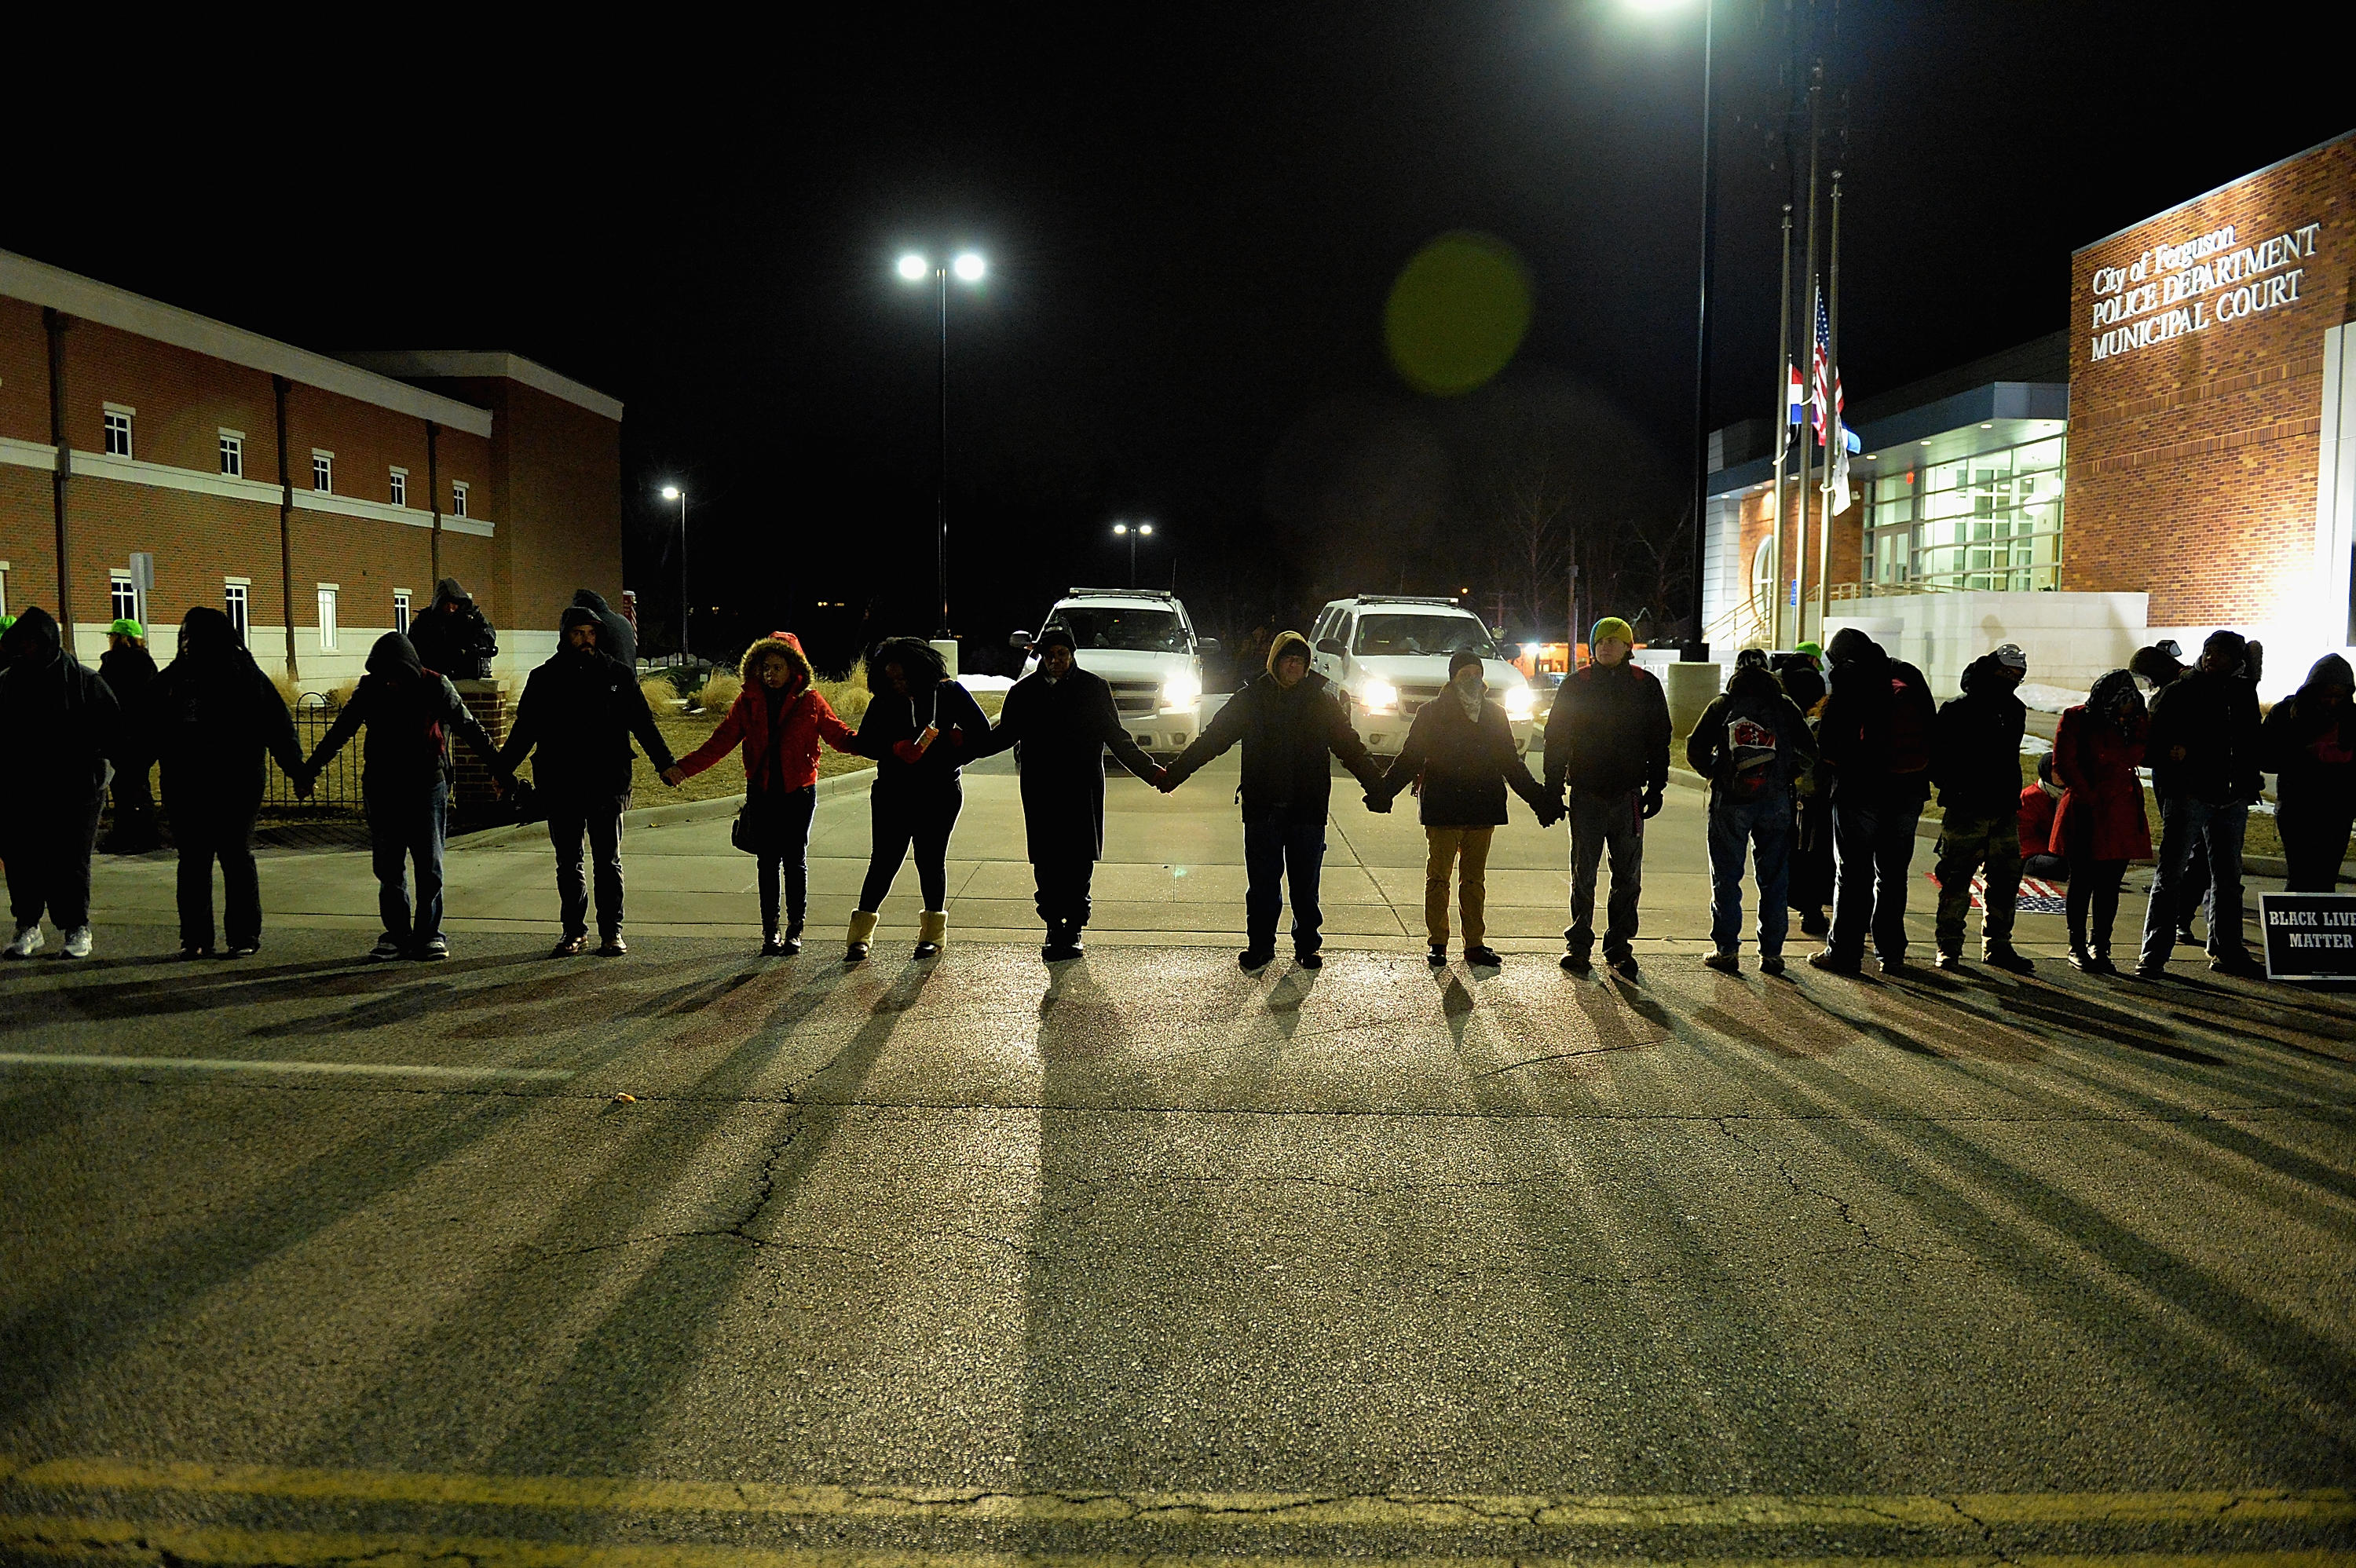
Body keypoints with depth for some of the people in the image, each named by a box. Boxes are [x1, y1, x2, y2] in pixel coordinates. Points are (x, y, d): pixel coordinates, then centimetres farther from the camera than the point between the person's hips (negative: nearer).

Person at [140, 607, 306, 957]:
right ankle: (195, 938, 16)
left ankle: (244, 937, 8)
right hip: (186, 790, 5)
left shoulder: (246, 677, -3)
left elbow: (278, 726, -4)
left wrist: (298, 772, -8)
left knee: (236, 857, 1)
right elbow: (145, 728, 16)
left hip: (234, 787, -5)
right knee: (193, 862, 8)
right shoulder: (174, 678, 11)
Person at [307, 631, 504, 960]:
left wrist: (502, 771, 0)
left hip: (427, 787, -2)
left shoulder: (435, 687, -7)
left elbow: (470, 729, 0)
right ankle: (397, 935, 12)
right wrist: (309, 771, 15)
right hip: (382, 788, 3)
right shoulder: (370, 690, 0)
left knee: (429, 865, 0)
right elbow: (338, 733, 11)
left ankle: (428, 934, 7)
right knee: (388, 868, 4)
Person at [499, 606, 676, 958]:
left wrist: (665, 764, -2)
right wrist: (503, 769, 6)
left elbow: (643, 724, 6)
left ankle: (612, 932, 11)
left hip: (606, 786, -1)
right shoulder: (544, 679, 7)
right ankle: (574, 932, 17)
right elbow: (524, 730, 12)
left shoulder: (618, 676, 5)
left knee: (608, 863, 4)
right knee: (568, 864, 8)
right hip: (561, 788, 1)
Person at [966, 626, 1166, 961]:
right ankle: (1054, 928, 11)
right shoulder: (1024, 692, 7)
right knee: (1045, 862, 0)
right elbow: (1005, 735, 16)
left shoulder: (1093, 688, 3)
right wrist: (962, 748, 7)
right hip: (1040, 791, 2)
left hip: (1082, 790, -1)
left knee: (1078, 861, -3)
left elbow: (1118, 739, 6)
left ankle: (1072, 930, 6)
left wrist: (1151, 771, 0)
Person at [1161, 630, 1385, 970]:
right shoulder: (1251, 698, 4)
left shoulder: (1321, 700, 4)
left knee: (1305, 885, 6)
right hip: (1262, 808, 0)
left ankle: (1307, 946, 19)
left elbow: (1350, 747, 9)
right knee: (1262, 883, 3)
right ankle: (1260, 947, 15)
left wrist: (1377, 786, 2)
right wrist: (1174, 773, 2)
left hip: (1307, 809, 0)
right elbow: (1212, 738, 6)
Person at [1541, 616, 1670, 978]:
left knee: (1628, 879, 6)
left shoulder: (1646, 686, 4)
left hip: (1629, 797, 1)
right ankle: (1578, 945, 14)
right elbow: (1556, 738, 3)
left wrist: (1656, 788, 3)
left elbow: (1659, 741, 9)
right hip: (1587, 795, -1)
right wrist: (1553, 790, -3)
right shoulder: (1576, 684, 2)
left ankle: (1619, 948, 15)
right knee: (1583, 876, 3)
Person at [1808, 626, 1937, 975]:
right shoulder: (1910, 676, 9)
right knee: (1893, 873, 13)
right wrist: (1921, 780, 17)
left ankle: (1844, 952, 4)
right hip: (1908, 792, 5)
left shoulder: (1848, 678, -8)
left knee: (1853, 873, 1)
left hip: (1860, 789, -5)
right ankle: (1891, 953, 16)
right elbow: (1932, 733, 12)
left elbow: (1829, 741, -11)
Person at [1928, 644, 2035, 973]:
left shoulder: (2015, 712, 14)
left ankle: (1997, 945, 19)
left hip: (2003, 813, 6)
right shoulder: (1956, 711, -5)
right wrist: (1953, 786, -15)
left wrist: (2012, 796, 16)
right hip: (1964, 813, -6)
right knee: (1956, 880, -2)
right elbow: (1934, 757, -5)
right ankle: (1949, 947, 6)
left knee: (2006, 879, 8)